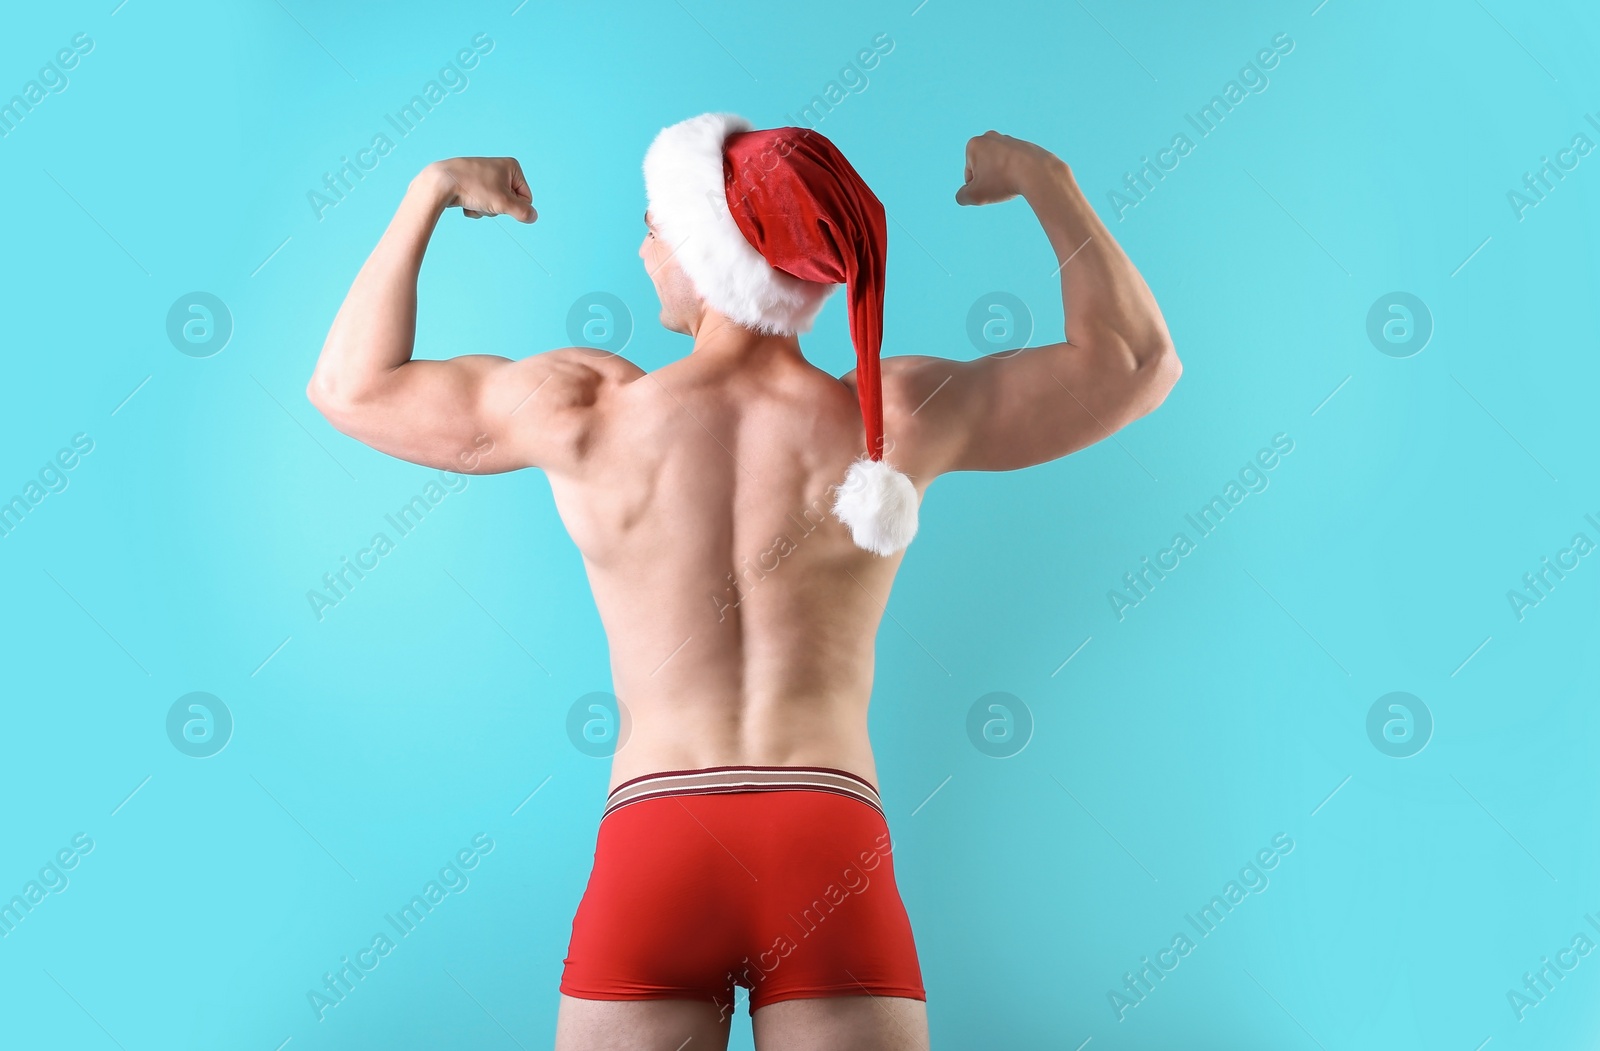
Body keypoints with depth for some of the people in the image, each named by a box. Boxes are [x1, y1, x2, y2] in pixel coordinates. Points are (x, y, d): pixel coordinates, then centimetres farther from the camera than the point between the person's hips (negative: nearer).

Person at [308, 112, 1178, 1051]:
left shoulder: (587, 410, 0)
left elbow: (350, 388, 15)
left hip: (650, 846, 0)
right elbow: (1140, 361, 14)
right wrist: (1042, 176, 19)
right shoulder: (899, 416, 1)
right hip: (836, 851, 1)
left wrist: (431, 192, 22)